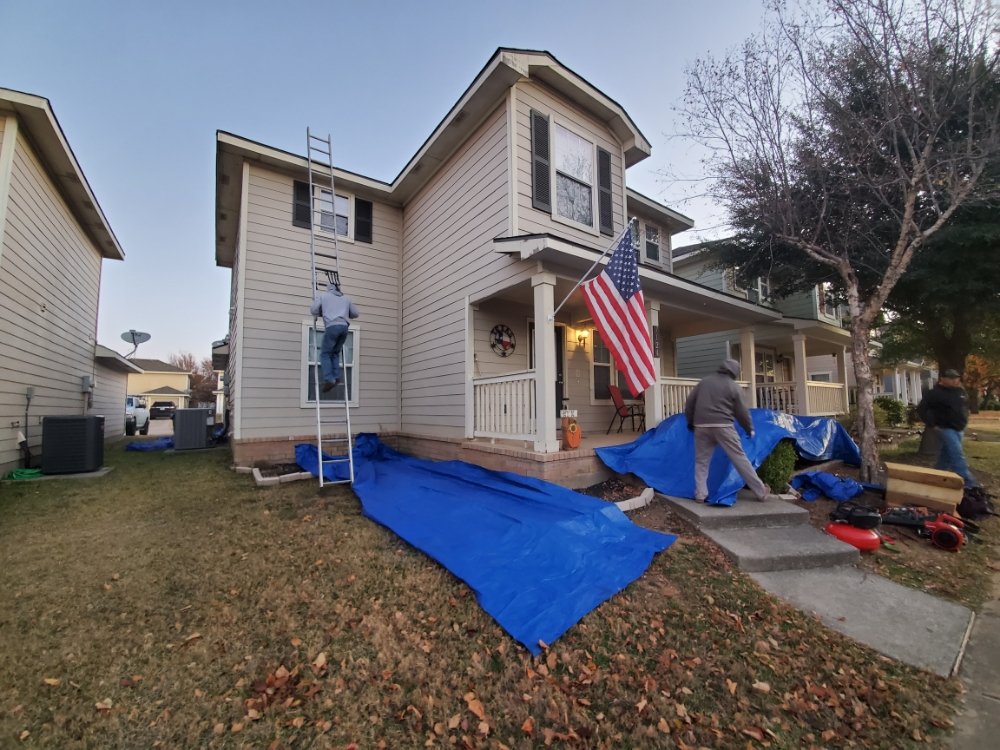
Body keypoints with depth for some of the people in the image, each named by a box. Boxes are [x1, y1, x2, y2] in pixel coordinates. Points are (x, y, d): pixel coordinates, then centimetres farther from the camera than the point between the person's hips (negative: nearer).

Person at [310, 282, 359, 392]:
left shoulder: (323, 295, 18)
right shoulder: (346, 298, 27)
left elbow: (313, 310, 10)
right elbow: (356, 313, 25)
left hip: (332, 326, -4)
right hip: (344, 326, 4)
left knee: (325, 354, 2)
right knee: (335, 353, 15)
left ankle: (329, 379, -13)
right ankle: (336, 377, 1)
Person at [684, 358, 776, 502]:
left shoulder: (704, 381, 12)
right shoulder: (733, 386, 3)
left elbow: (689, 402, 11)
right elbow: (741, 411, 5)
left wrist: (691, 421, 22)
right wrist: (749, 428, 21)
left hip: (701, 426, 2)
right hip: (723, 426, -2)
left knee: (701, 461, 10)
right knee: (740, 458, 6)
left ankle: (700, 495, 6)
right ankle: (761, 493, 14)